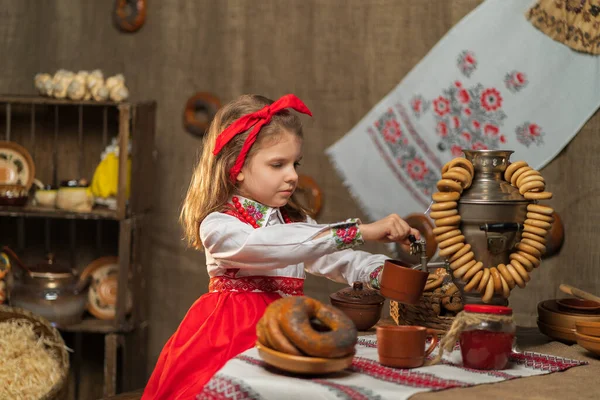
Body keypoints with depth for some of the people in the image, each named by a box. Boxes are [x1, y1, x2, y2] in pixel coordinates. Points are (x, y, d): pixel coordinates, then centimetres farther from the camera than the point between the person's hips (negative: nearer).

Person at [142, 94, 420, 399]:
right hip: (236, 336, -6)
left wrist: (389, 271, -14)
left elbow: (341, 261, 9)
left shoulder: (295, 222, 16)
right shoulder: (217, 226, -9)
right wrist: (362, 231, -32)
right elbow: (270, 247, -26)